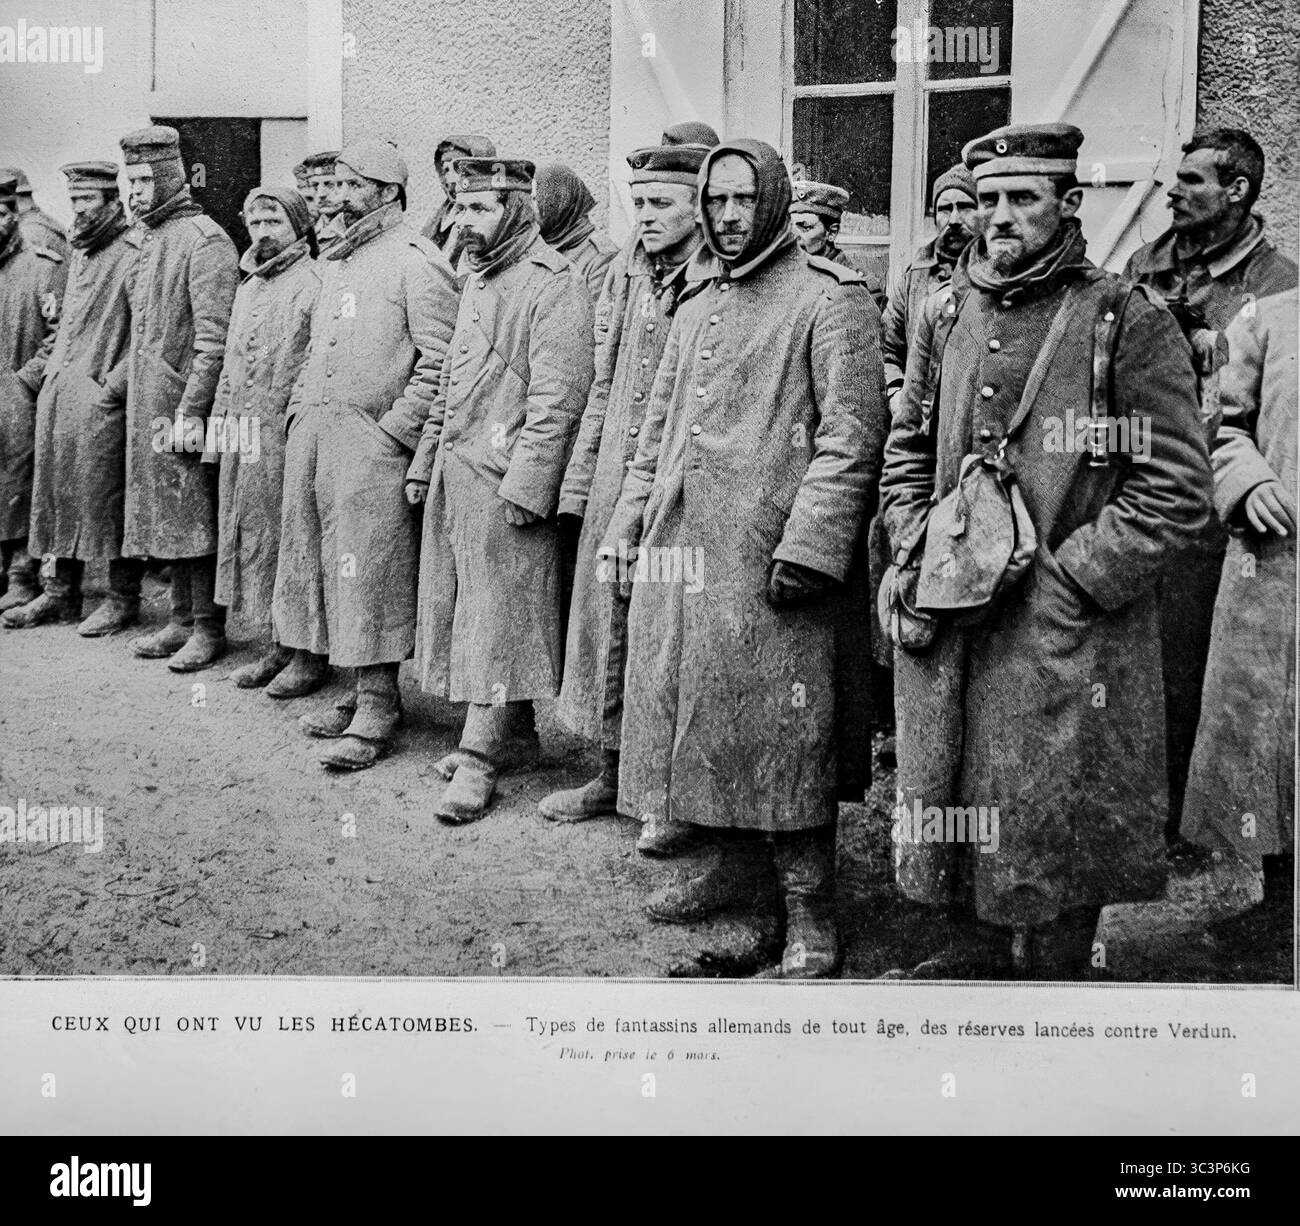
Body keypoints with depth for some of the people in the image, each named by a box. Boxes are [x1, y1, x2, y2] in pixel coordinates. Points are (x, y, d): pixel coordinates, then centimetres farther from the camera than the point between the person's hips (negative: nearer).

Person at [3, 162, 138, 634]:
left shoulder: (131, 254, -11)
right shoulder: (79, 253, 18)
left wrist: (113, 385, -18)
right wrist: (52, 365, 17)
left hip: (99, 403, -9)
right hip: (57, 395, 9)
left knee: (106, 501, -3)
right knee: (56, 496, 11)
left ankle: (123, 599, 7)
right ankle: (61, 593, 21)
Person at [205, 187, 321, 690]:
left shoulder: (314, 284, -8)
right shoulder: (248, 286, 18)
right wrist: (219, 427, 18)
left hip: (289, 435, -8)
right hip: (242, 437, 8)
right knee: (249, 539, 11)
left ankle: (312, 654, 6)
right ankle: (274, 646, 22)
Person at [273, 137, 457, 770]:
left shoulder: (417, 261, -7)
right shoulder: (333, 260, 19)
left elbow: (439, 361, -14)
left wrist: (394, 431, -16)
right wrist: (298, 408, 14)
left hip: (372, 439, -8)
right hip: (313, 433, 8)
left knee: (369, 570, -6)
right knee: (322, 562, 9)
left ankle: (376, 707, 1)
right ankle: (361, 690, 19)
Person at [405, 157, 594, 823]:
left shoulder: (553, 282, -11)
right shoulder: (477, 277, 18)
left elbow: (557, 400, -18)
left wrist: (524, 487, -21)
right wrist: (424, 462, 19)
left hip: (505, 481, -9)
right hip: (453, 476, 9)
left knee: (499, 620, -4)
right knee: (463, 613, 11)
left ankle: (480, 762, 0)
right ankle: (483, 740, 21)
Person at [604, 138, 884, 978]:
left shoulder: (829, 297, -5)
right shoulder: (700, 303, 20)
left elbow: (851, 438, -12)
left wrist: (806, 548, -19)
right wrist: (629, 524, 17)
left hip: (769, 561, -7)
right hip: (681, 553, 8)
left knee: (785, 739, -4)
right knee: (692, 716, 13)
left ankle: (809, 920, 6)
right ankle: (727, 863, 31)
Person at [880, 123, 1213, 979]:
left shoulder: (1130, 324, -8)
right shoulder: (945, 316, 9)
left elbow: (1176, 492, -11)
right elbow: (907, 453, 18)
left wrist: (1062, 582, -15)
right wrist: (920, 557, 3)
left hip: (1067, 640, -5)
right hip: (947, 634, 5)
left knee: (1053, 826, 4)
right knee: (953, 803, 15)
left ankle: (1052, 972, 24)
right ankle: (983, 949, 36)